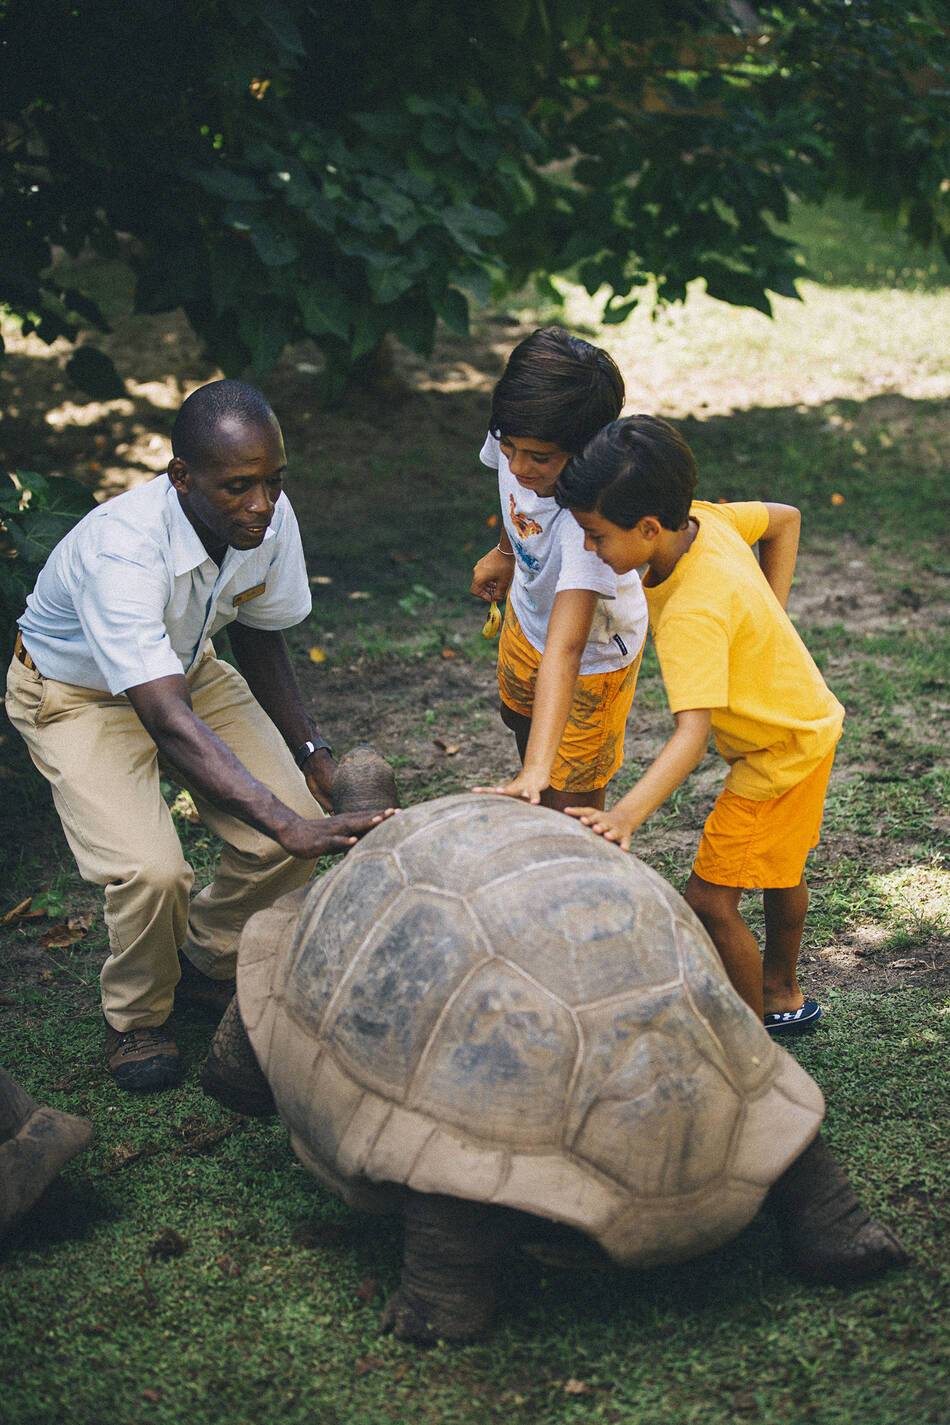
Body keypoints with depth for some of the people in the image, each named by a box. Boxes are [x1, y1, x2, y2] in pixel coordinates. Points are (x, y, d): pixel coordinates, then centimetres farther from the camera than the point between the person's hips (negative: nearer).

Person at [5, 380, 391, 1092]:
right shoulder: (121, 550, -39)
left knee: (296, 827, -13)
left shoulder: (272, 520, -19)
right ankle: (135, 1016, 6)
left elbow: (260, 635, 2)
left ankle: (207, 960, 17)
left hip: (187, 668, 6)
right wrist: (288, 824, -53)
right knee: (152, 870, -26)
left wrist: (311, 750, -5)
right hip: (79, 692, -5)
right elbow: (169, 723, -45)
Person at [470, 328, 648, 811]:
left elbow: (564, 649, -53)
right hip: (526, 617, 7)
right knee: (527, 741, 30)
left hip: (593, 654, -7)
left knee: (565, 797, 5)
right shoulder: (516, 440, -27)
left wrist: (537, 773, -60)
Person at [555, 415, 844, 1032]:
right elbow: (784, 519, 7)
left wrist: (626, 815, -55)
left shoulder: (694, 612, -36)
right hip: (805, 720, 10)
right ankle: (783, 997, 49)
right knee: (778, 866, 27)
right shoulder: (705, 518, -12)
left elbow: (693, 732, -43)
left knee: (710, 900, -4)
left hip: (781, 751, -10)